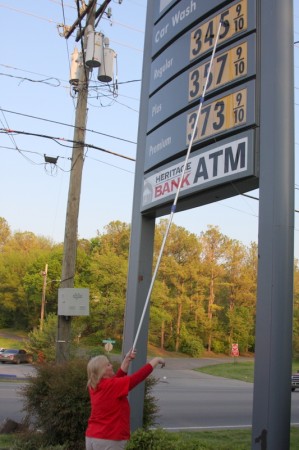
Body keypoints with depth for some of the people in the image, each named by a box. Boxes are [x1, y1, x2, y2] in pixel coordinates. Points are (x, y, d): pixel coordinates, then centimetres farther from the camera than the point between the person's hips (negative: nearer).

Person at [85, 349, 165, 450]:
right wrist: (156, 360, -3)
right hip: (108, 441, -8)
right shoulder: (111, 385, -17)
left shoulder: (95, 387, 5)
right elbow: (137, 377, -14)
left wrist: (127, 360, 16)